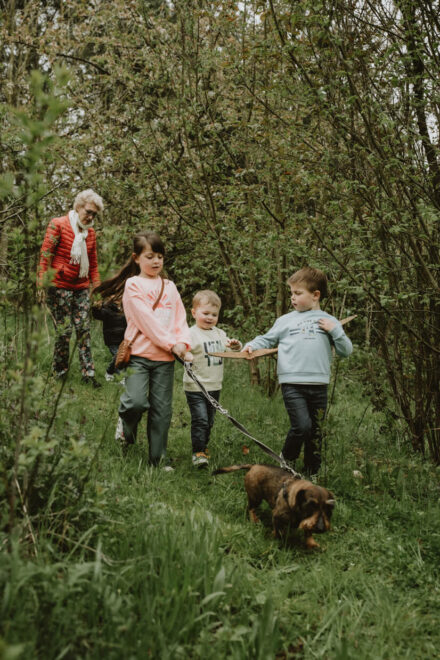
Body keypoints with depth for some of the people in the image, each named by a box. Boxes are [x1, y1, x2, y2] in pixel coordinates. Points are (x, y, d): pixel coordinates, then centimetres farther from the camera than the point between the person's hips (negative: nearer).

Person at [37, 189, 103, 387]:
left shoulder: (90, 233, 13)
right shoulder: (58, 225, -5)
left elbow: (93, 263, 20)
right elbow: (45, 254, -7)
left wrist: (96, 287, 16)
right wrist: (42, 283, -11)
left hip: (81, 288, 5)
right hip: (59, 287, -5)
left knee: (84, 330, 1)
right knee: (63, 331, -3)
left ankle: (88, 373, 4)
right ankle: (60, 374, 12)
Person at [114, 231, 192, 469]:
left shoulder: (169, 287, 14)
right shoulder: (133, 285, -2)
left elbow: (180, 318, 10)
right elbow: (146, 319, -11)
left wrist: (183, 343, -9)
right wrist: (171, 344, -15)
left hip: (165, 359, 4)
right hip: (139, 353, -4)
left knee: (162, 410, 5)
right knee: (137, 402, -20)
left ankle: (158, 460, 16)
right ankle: (126, 424, 15)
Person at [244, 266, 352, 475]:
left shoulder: (329, 321, 10)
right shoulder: (285, 321, 8)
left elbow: (346, 351, 9)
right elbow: (267, 339, 16)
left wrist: (335, 331, -5)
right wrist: (251, 346, -2)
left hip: (319, 386, 2)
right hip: (292, 384, -2)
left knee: (315, 431, 10)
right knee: (302, 425, -17)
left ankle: (311, 473, 25)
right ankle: (286, 459, 8)